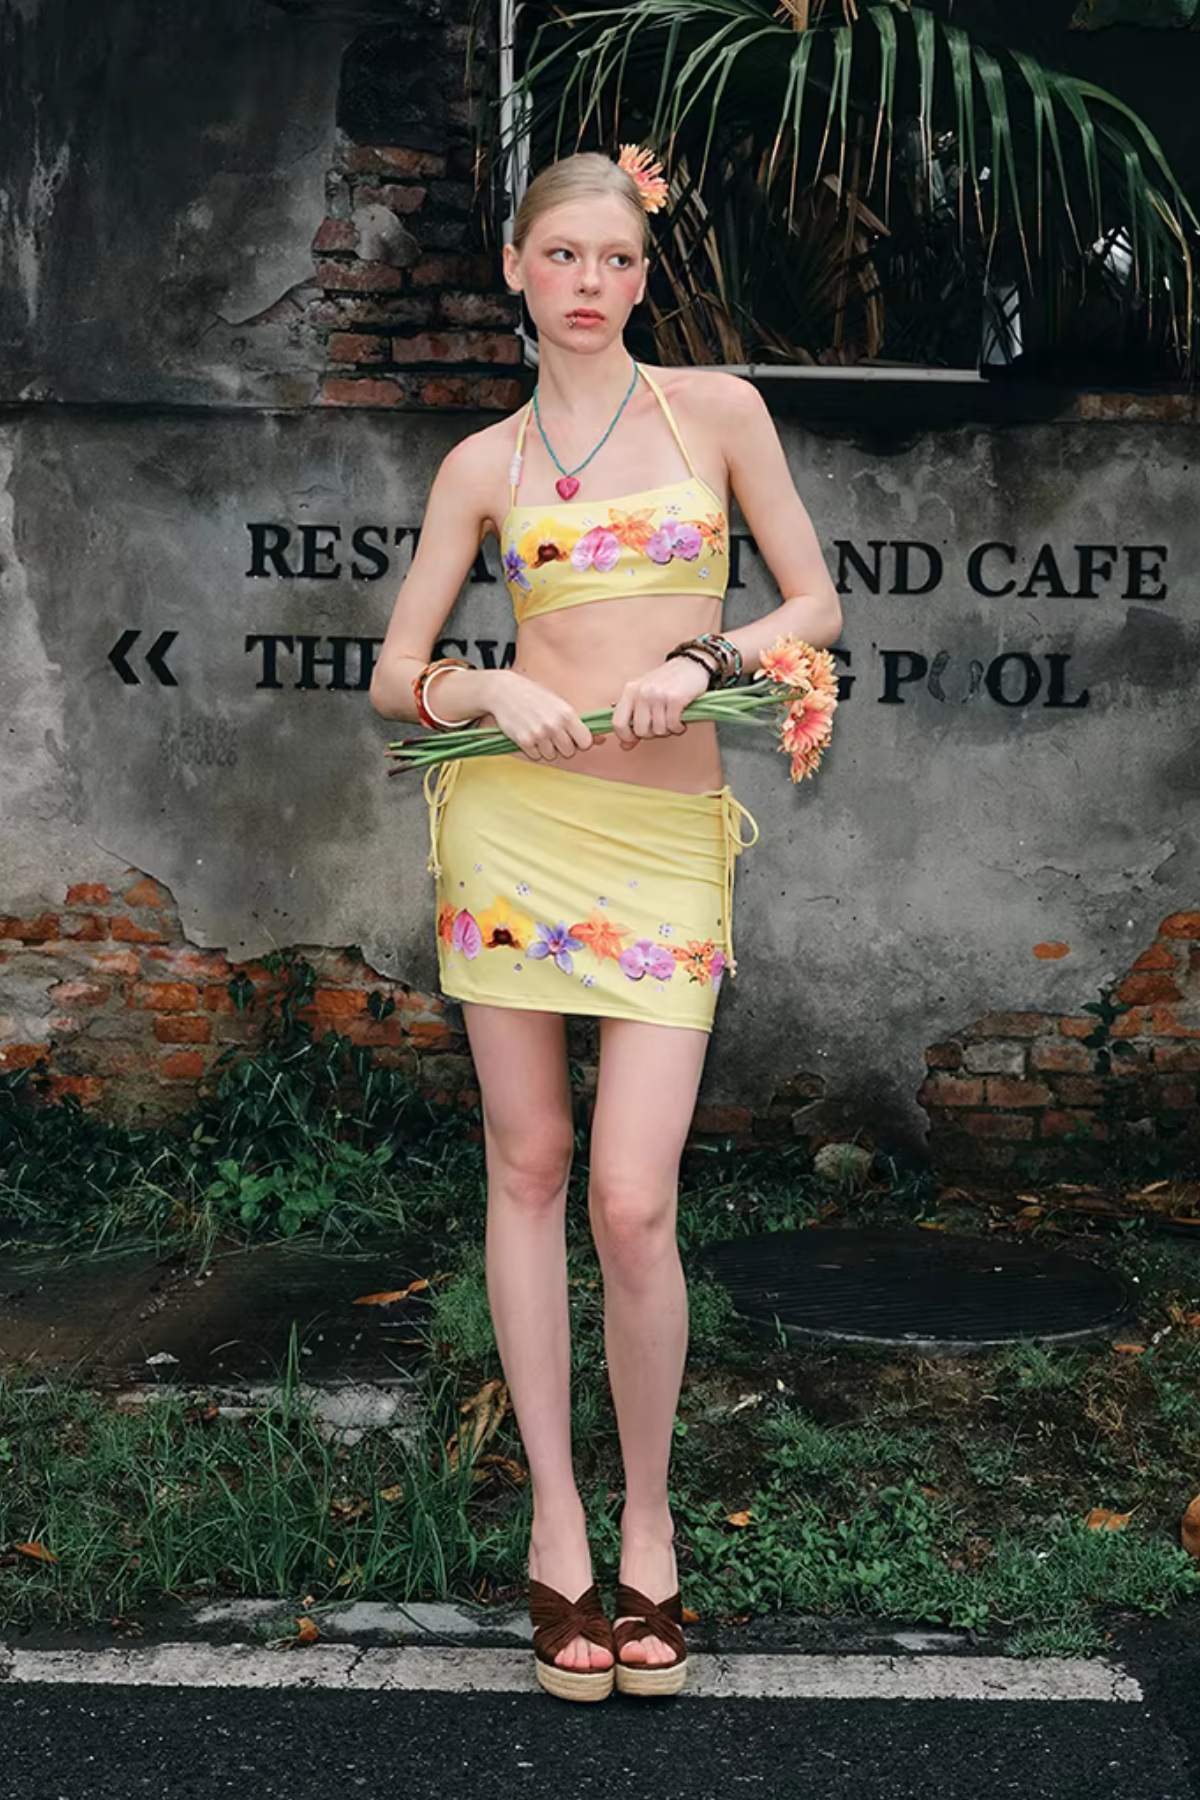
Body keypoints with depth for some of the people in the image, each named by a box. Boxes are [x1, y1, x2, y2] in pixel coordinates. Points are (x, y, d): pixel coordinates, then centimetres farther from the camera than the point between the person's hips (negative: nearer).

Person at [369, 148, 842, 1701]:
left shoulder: (716, 408, 7)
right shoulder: (483, 463, 8)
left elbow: (816, 603, 7)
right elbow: (395, 674, 8)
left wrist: (693, 661, -11)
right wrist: (494, 690, -12)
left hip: (666, 838, -1)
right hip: (513, 813, 1)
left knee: (632, 1208, -7)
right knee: (528, 1167, 5)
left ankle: (648, 1517, 16)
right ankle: (555, 1521, 19)